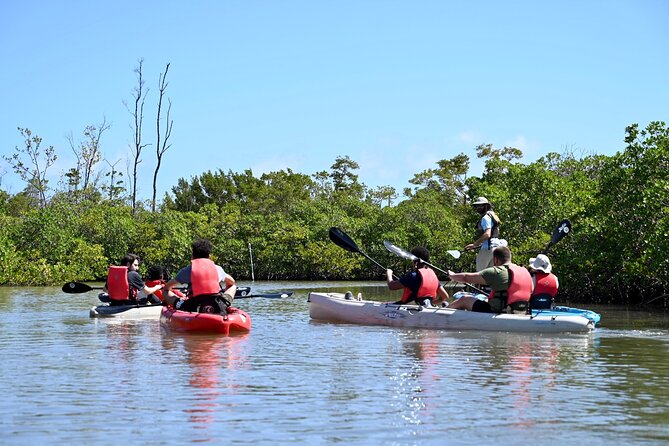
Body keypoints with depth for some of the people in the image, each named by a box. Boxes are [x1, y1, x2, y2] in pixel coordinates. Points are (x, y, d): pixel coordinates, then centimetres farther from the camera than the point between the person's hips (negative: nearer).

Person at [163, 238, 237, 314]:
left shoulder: (187, 270, 8)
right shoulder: (218, 269, 14)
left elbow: (167, 287, 20)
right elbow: (232, 282, 35)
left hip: (194, 309, -1)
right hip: (219, 309, 1)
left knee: (166, 293, 18)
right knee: (233, 286, 30)